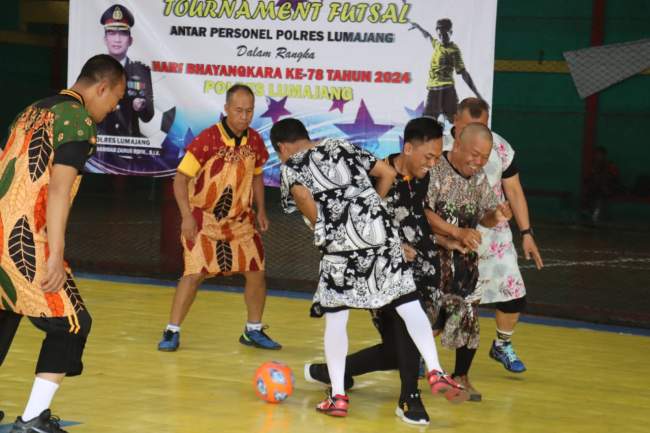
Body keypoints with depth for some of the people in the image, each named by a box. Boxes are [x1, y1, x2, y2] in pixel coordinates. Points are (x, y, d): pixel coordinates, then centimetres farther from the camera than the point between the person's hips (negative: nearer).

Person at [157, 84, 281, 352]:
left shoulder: (255, 141, -2)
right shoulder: (208, 140, -20)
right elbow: (181, 179, -17)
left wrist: (261, 210, 7)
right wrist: (187, 217, -26)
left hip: (240, 218, 5)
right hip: (203, 218, -5)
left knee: (257, 272, 4)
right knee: (195, 273, -13)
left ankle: (253, 331, 22)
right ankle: (172, 331, 0)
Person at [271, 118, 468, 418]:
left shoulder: (290, 167, 12)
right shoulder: (341, 147, 25)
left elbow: (303, 196, -10)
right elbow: (387, 173, 18)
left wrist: (322, 230, 4)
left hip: (340, 243, -3)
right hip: (379, 228, 3)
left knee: (335, 318, 8)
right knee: (408, 303, 5)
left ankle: (338, 396, 11)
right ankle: (435, 372, -9)